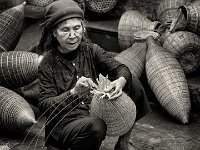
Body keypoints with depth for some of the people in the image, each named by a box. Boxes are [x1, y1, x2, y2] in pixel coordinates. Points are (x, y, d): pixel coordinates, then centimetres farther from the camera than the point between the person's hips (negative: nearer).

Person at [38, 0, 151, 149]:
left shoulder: (91, 50, 3)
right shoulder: (48, 64, -8)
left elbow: (120, 68, -7)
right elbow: (44, 105, -14)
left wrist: (121, 81, -32)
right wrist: (73, 92, -31)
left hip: (98, 112, 5)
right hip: (66, 123, -5)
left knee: (134, 85, -7)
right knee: (94, 126, -38)